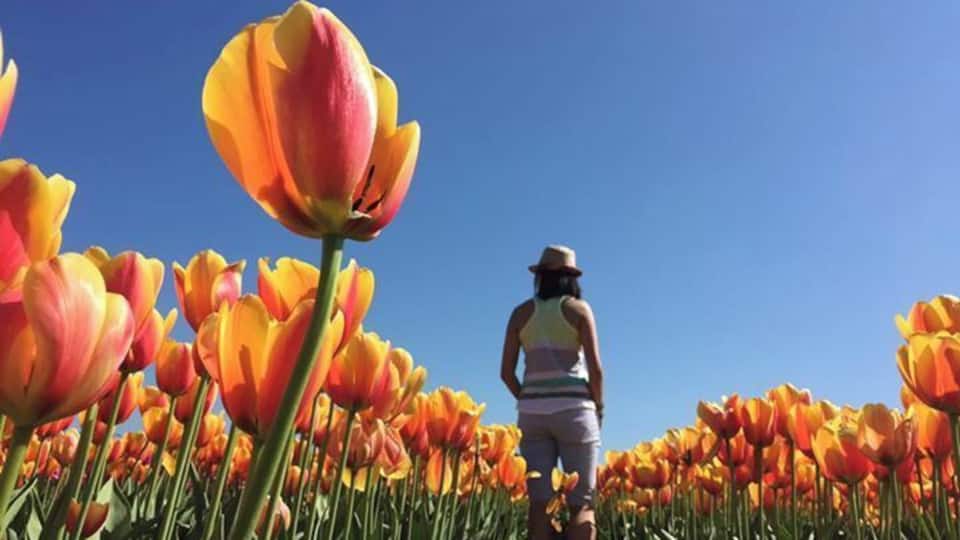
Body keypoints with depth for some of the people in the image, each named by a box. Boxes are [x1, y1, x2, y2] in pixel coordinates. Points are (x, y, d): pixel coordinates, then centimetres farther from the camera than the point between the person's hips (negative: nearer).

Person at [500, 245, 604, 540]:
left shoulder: (521, 312, 10)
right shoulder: (578, 307, 3)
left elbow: (506, 372, 5)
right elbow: (595, 369, -5)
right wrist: (598, 407, 10)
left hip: (532, 412, 3)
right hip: (573, 410, -2)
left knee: (539, 502, 2)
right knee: (582, 503, 1)